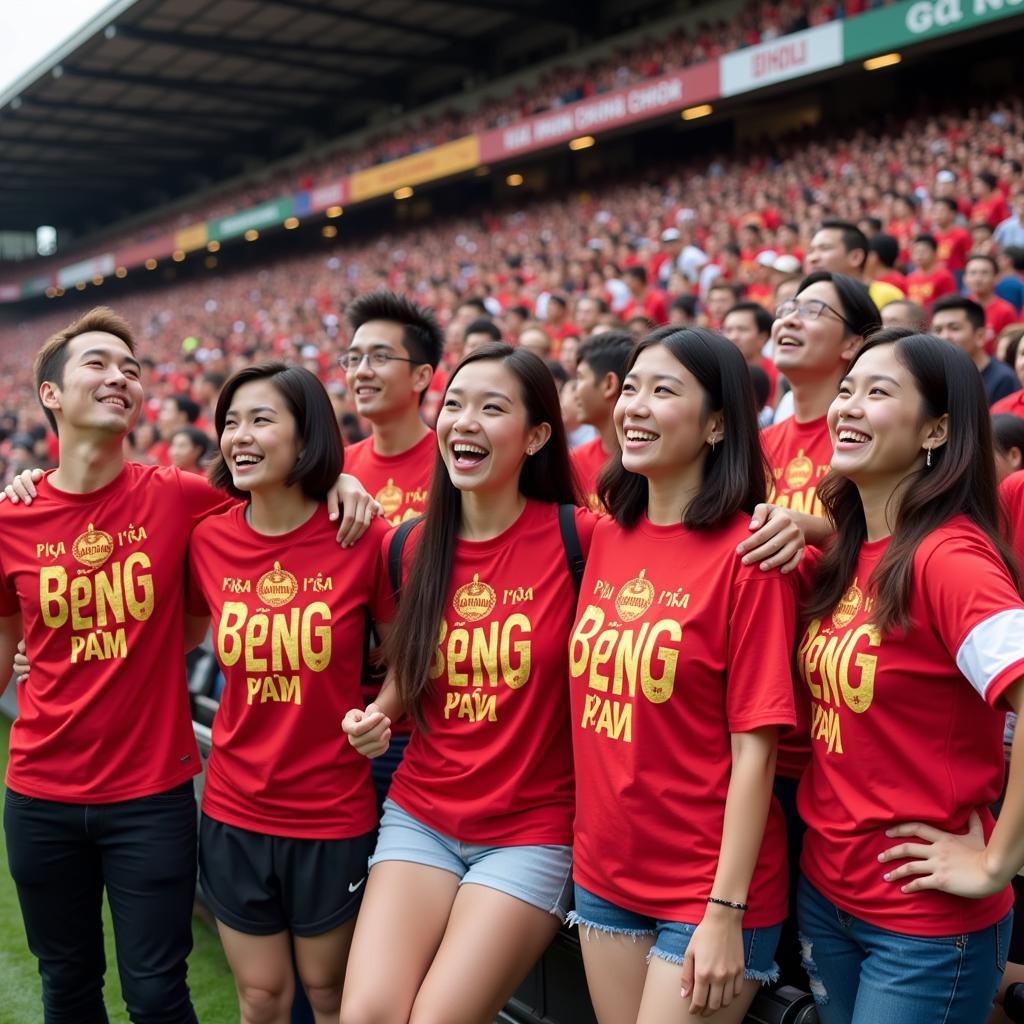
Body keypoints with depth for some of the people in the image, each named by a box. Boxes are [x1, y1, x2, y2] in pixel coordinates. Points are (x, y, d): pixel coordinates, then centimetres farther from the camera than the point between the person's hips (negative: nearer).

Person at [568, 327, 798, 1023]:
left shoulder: (747, 553, -15)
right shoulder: (608, 537, 2)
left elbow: (755, 746, -16)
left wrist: (726, 911, -17)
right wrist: (588, 849, 8)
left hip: (706, 890, -6)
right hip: (605, 872, 6)